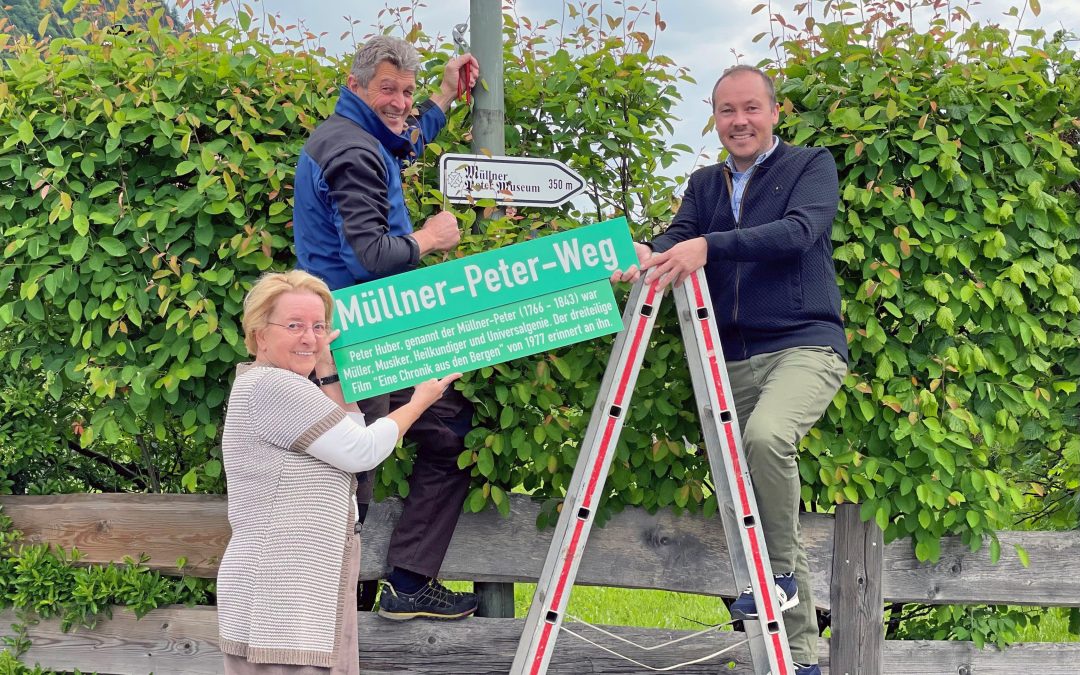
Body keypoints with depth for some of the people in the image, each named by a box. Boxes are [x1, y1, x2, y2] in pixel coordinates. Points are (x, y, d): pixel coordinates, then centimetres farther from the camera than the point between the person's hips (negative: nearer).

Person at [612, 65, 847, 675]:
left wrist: (708, 244, -27)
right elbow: (681, 236, 3)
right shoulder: (706, 184, 18)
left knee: (767, 436, -35)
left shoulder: (812, 166, 3)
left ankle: (780, 570, -12)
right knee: (756, 498, 4)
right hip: (735, 360, 5)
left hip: (804, 344, -5)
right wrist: (652, 255, -22)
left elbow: (798, 231, -15)